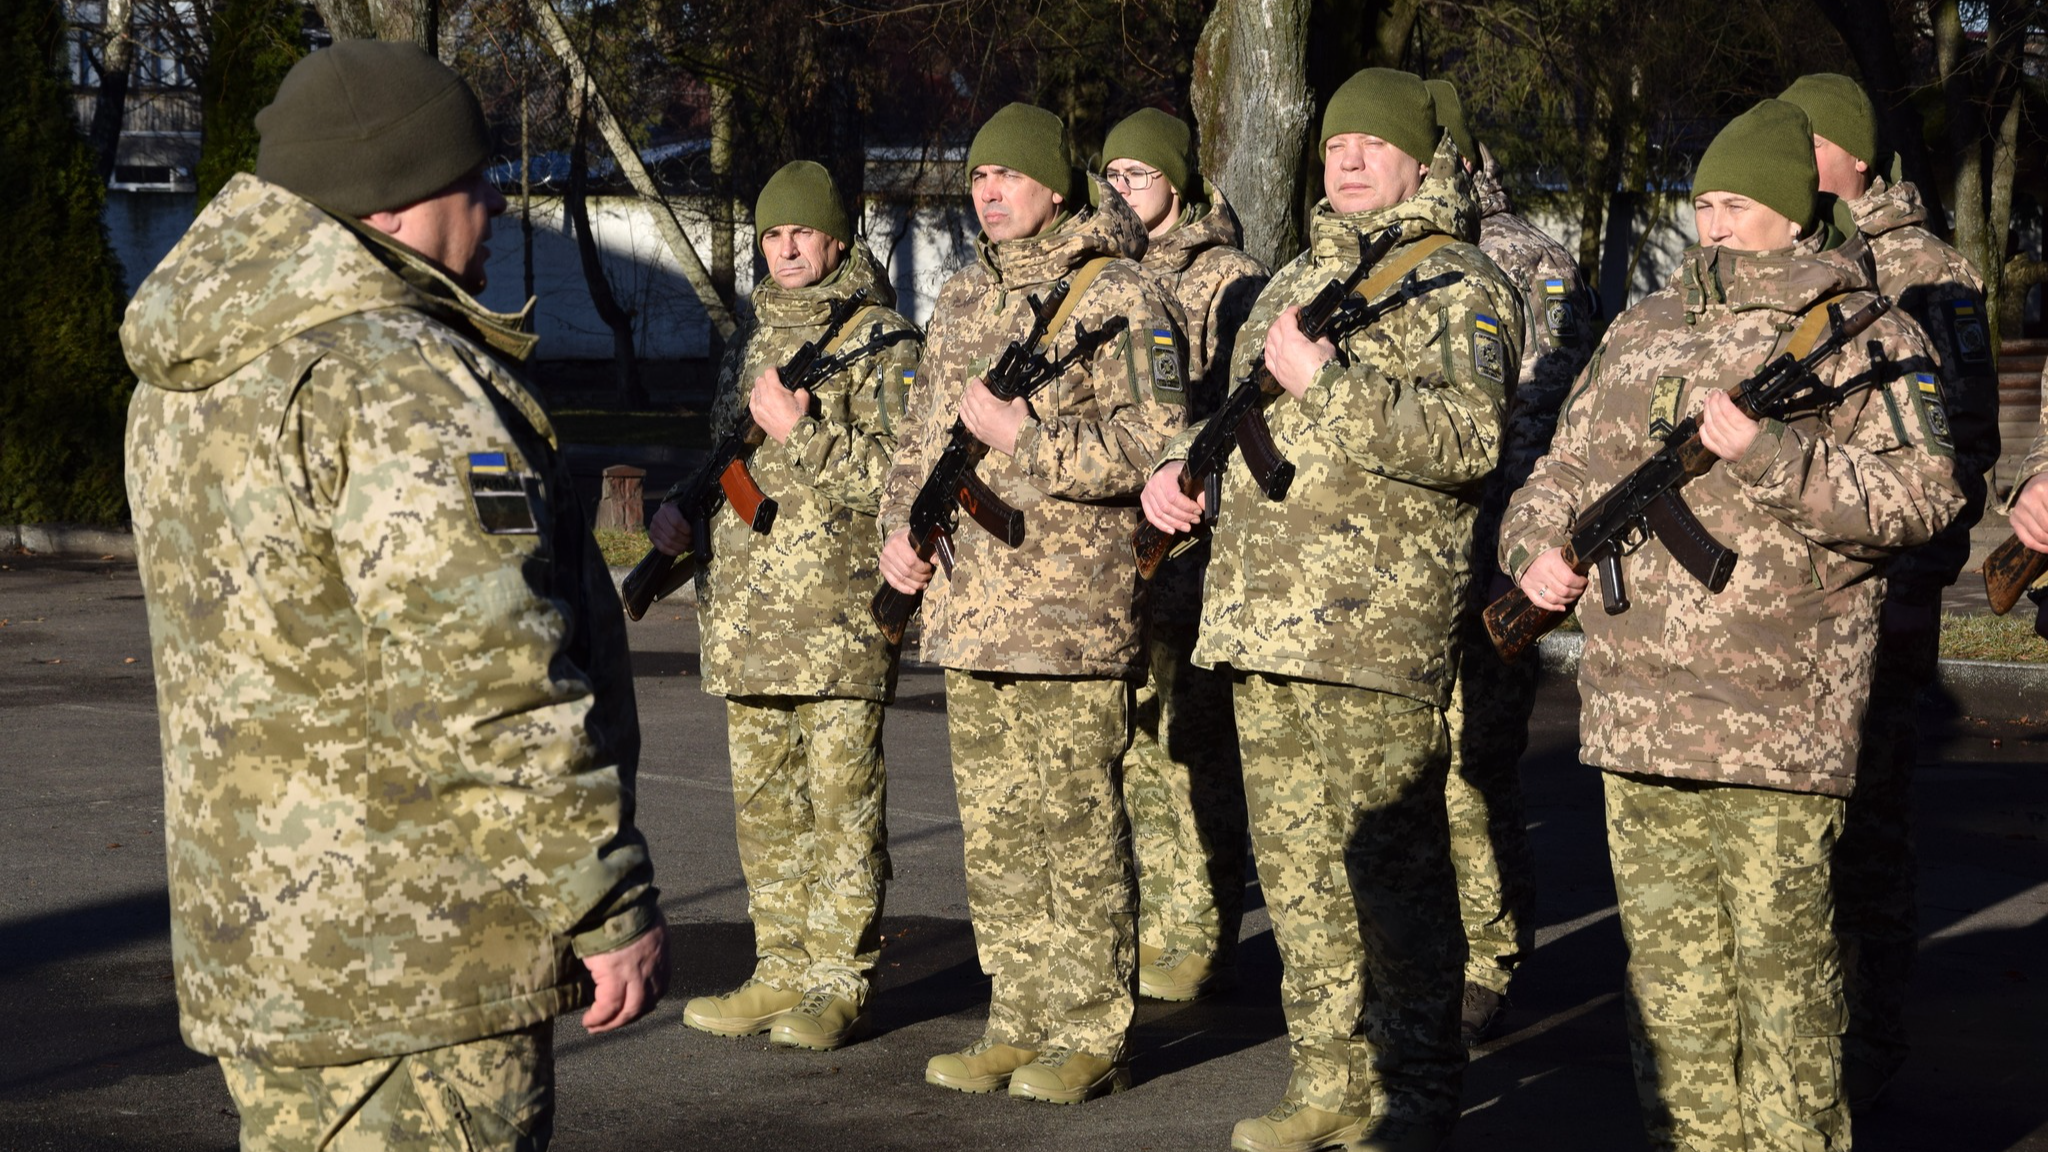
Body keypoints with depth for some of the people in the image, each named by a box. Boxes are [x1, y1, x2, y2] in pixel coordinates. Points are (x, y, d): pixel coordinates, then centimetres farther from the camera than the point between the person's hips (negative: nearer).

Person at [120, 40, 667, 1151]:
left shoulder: (185, 382, 11)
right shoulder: (398, 382, -20)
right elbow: (490, 694, -23)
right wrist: (610, 906, -17)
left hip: (250, 940, 9)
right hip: (416, 955, -9)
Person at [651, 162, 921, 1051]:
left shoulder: (880, 341, -4)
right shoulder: (751, 340, 17)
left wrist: (803, 430, -18)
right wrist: (683, 512, 8)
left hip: (839, 612, -7)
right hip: (746, 611, 7)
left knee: (840, 800, -2)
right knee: (763, 801, 11)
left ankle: (839, 984, 3)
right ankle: (781, 971, 20)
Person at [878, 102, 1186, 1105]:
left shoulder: (1116, 299, -7)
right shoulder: (963, 298, 16)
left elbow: (1157, 442, -14)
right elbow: (919, 428, 24)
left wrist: (1027, 439, -19)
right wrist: (899, 527, 8)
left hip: (1071, 608, -7)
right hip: (967, 604, 7)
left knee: (1076, 829, -4)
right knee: (993, 831, 11)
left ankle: (1090, 1037, 3)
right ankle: (1019, 1023, 20)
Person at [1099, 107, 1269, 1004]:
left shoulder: (1228, 285, -4)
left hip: (1190, 543, -6)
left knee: (1191, 743, -4)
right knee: (1130, 743, 10)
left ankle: (1198, 943, 2)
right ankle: (1148, 927, 19)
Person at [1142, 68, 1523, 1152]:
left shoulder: (1457, 290, -3)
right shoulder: (1296, 281, 21)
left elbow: (1466, 436, -19)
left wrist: (1325, 381, -21)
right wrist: (1177, 464, 12)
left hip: (1378, 635, -8)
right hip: (1264, 622, 8)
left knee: (1391, 870, -4)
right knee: (1296, 870, 11)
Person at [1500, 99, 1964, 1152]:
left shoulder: (1868, 340, 1)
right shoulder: (1643, 334, 18)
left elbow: (1922, 498, -10)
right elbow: (1569, 464, 24)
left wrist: (1773, 455, -18)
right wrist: (1537, 545, 4)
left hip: (1779, 709, -6)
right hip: (1637, 701, 6)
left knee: (1779, 952, -4)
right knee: (1666, 953, 10)